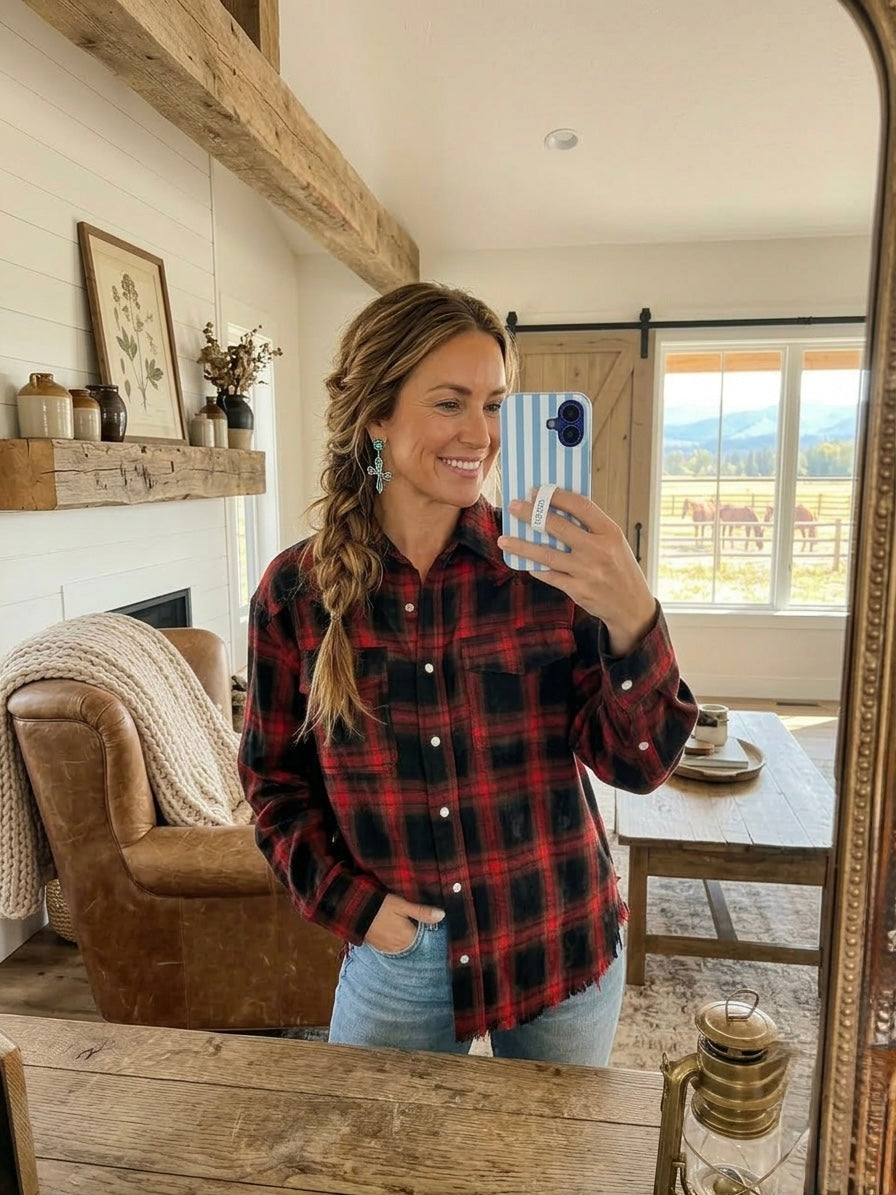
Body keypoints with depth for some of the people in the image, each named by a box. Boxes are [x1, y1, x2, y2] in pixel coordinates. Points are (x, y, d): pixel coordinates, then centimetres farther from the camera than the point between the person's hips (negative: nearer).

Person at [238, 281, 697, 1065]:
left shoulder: (550, 566, -13)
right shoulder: (296, 590, -11)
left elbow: (639, 764, -14)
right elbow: (274, 777, 1)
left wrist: (632, 619, -31)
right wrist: (348, 901, -9)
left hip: (559, 951, 1)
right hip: (395, 955, 0)